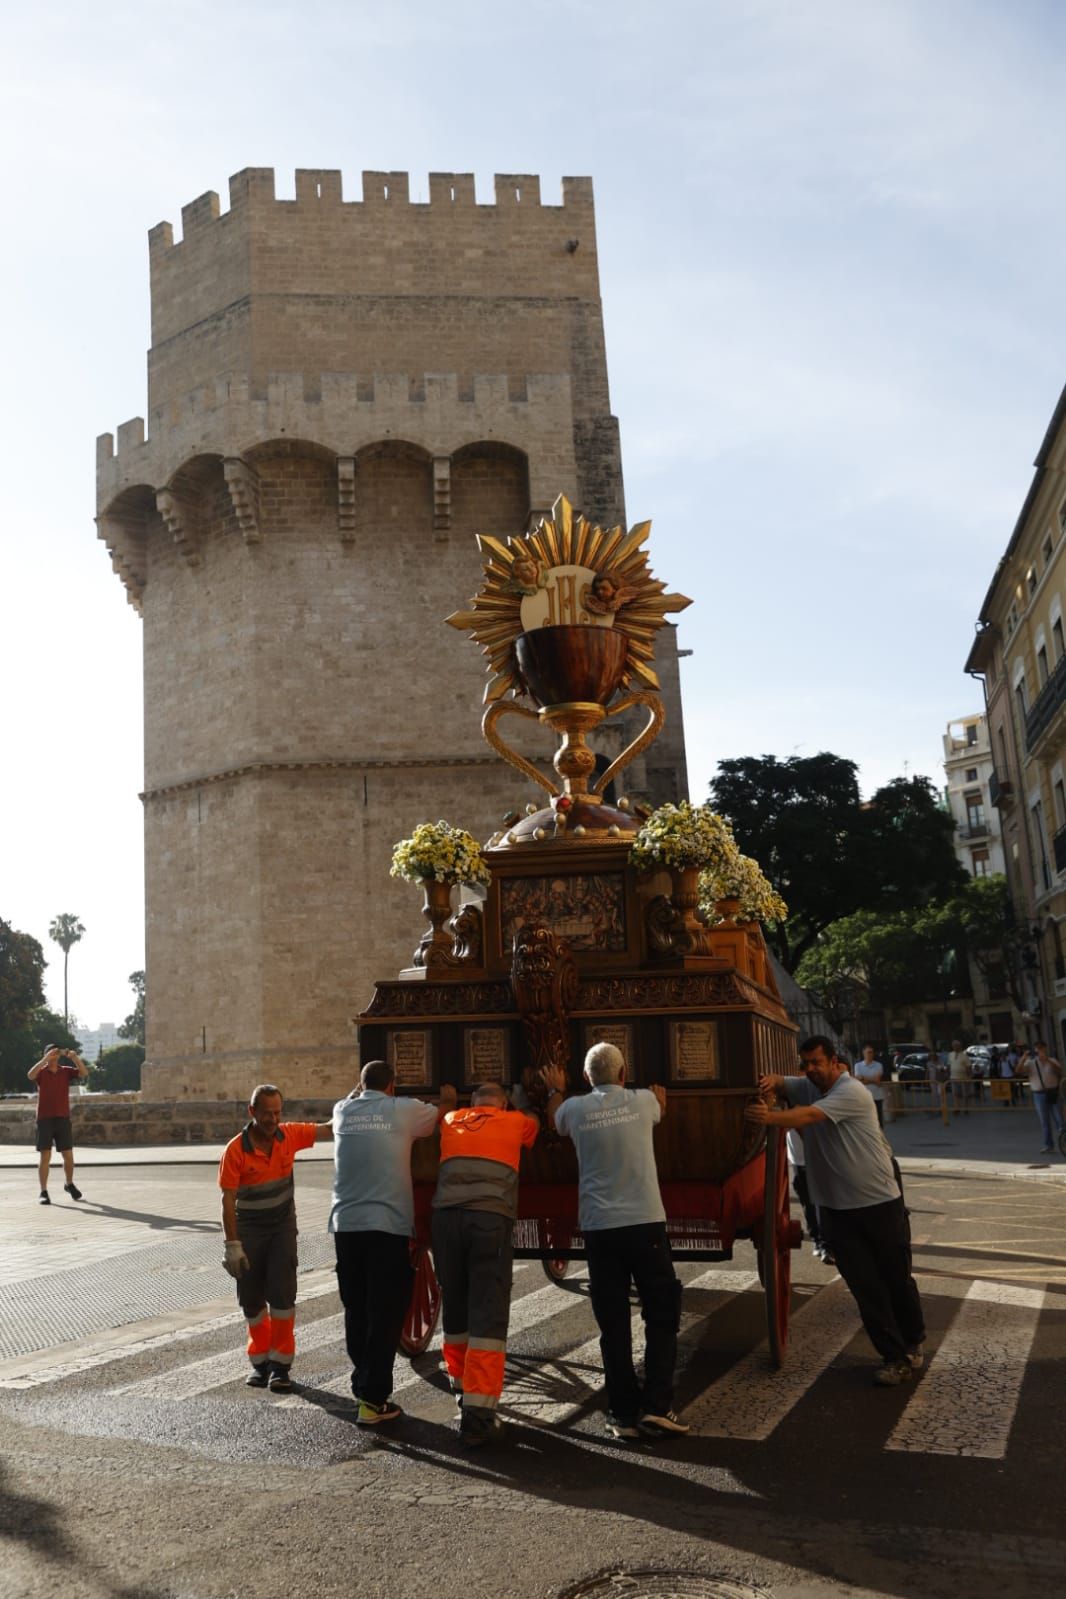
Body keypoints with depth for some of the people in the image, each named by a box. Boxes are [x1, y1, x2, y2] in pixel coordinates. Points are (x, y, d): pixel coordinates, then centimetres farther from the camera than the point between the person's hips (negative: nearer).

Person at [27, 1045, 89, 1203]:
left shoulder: (66, 1071, 6)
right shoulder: (41, 1072, 0)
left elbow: (84, 1073, -10)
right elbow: (30, 1075, -24)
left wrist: (75, 1058, -24)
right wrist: (46, 1059, -32)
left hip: (63, 1119, 2)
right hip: (45, 1119, -2)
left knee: (68, 1155, 6)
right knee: (45, 1156, -5)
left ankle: (69, 1184, 28)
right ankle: (43, 1192, 1)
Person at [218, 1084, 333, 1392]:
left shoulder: (289, 1135, -11)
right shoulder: (236, 1150, -19)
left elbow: (328, 1129, -10)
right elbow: (228, 1200, -16)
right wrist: (232, 1245, -18)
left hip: (283, 1226, 1)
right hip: (249, 1229, -1)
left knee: (282, 1295, -6)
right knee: (252, 1299, 7)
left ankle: (280, 1364, 3)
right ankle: (260, 1360, 23)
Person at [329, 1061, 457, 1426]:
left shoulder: (343, 1112, 8)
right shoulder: (404, 1111, -2)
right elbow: (443, 1113, 18)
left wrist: (361, 1087, 51)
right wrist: (449, 1097, 39)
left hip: (345, 1224, 4)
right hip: (388, 1226, -4)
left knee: (355, 1313, 15)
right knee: (385, 1315, 1)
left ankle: (363, 1385, 24)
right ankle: (373, 1400, 1)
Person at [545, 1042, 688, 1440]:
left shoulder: (575, 1109, 3)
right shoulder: (643, 1101, 2)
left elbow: (555, 1119, 29)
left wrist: (556, 1090, 48)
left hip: (599, 1227, 1)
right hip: (645, 1222, -1)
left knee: (613, 1324, 8)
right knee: (661, 1316, 9)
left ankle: (624, 1413, 12)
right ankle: (656, 1405, 3)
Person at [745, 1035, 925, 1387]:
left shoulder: (851, 1093, -17)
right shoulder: (807, 1087, 5)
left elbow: (809, 1116, -31)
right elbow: (780, 1083, -6)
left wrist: (770, 1118, -45)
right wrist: (770, 1082, -31)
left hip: (879, 1202, -5)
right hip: (836, 1208, 5)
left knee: (897, 1278, 9)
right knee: (865, 1285, 2)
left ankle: (913, 1343, 30)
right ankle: (896, 1356, 11)